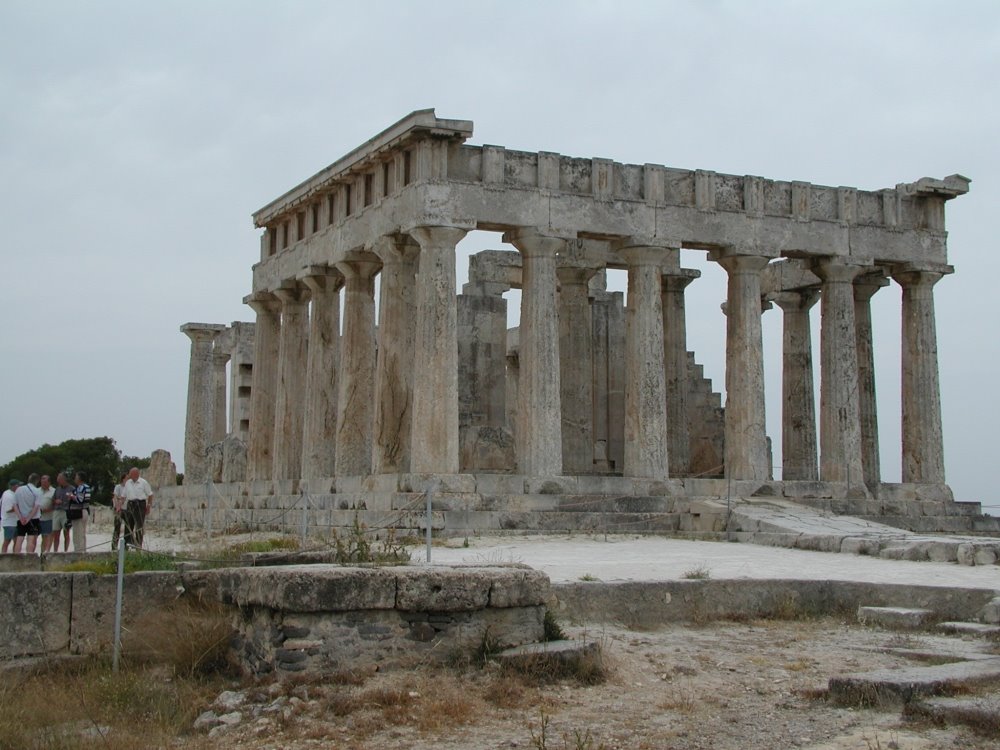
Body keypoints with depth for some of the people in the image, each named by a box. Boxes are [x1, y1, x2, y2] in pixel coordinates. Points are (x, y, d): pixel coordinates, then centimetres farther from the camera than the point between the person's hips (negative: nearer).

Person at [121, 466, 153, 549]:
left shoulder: (143, 483, 0)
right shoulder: (128, 483, 12)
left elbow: (150, 495, 3)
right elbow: (123, 495, 14)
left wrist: (149, 507, -2)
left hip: (140, 504, -4)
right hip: (130, 504, 4)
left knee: (139, 525, -6)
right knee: (128, 524, 2)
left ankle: (138, 544, -6)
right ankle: (127, 542, 6)